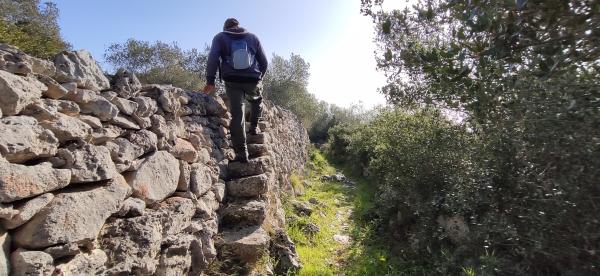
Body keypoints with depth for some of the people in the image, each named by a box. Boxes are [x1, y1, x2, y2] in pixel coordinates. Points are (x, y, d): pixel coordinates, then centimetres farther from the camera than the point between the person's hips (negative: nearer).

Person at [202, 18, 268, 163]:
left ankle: (241, 153, -7)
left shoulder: (220, 37, 15)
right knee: (257, 100, 33)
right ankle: (254, 126, 24)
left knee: (237, 114, -3)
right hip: (253, 80, 2)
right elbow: (264, 62, 17)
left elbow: (213, 57, -2)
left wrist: (210, 81, -1)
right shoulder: (253, 37, 20)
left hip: (232, 81, -1)